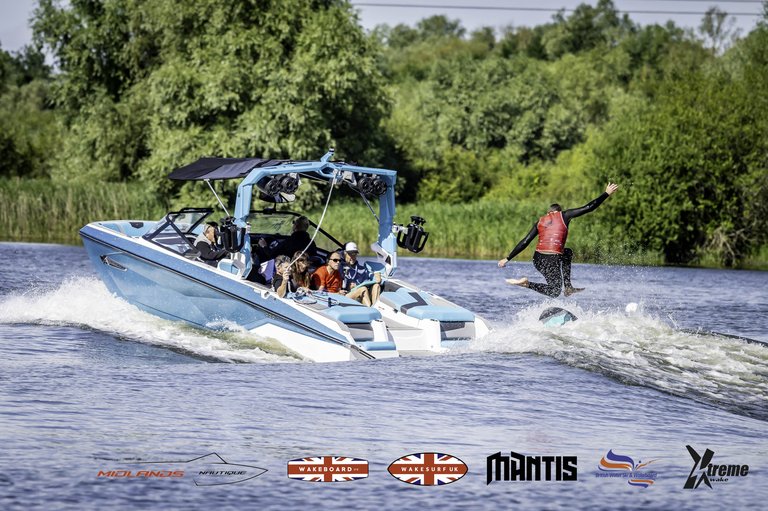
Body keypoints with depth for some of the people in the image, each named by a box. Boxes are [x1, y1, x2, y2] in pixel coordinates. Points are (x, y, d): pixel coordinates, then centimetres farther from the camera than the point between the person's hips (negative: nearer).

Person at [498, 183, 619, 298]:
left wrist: (507, 259, 14)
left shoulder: (541, 221, 14)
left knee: (567, 253, 31)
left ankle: (568, 287, 22)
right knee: (554, 292, 7)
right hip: (552, 260, -6)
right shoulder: (564, 215, 4)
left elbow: (524, 242, 10)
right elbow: (589, 208, 3)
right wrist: (607, 194, 12)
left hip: (537, 259, 6)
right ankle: (526, 283, -14)